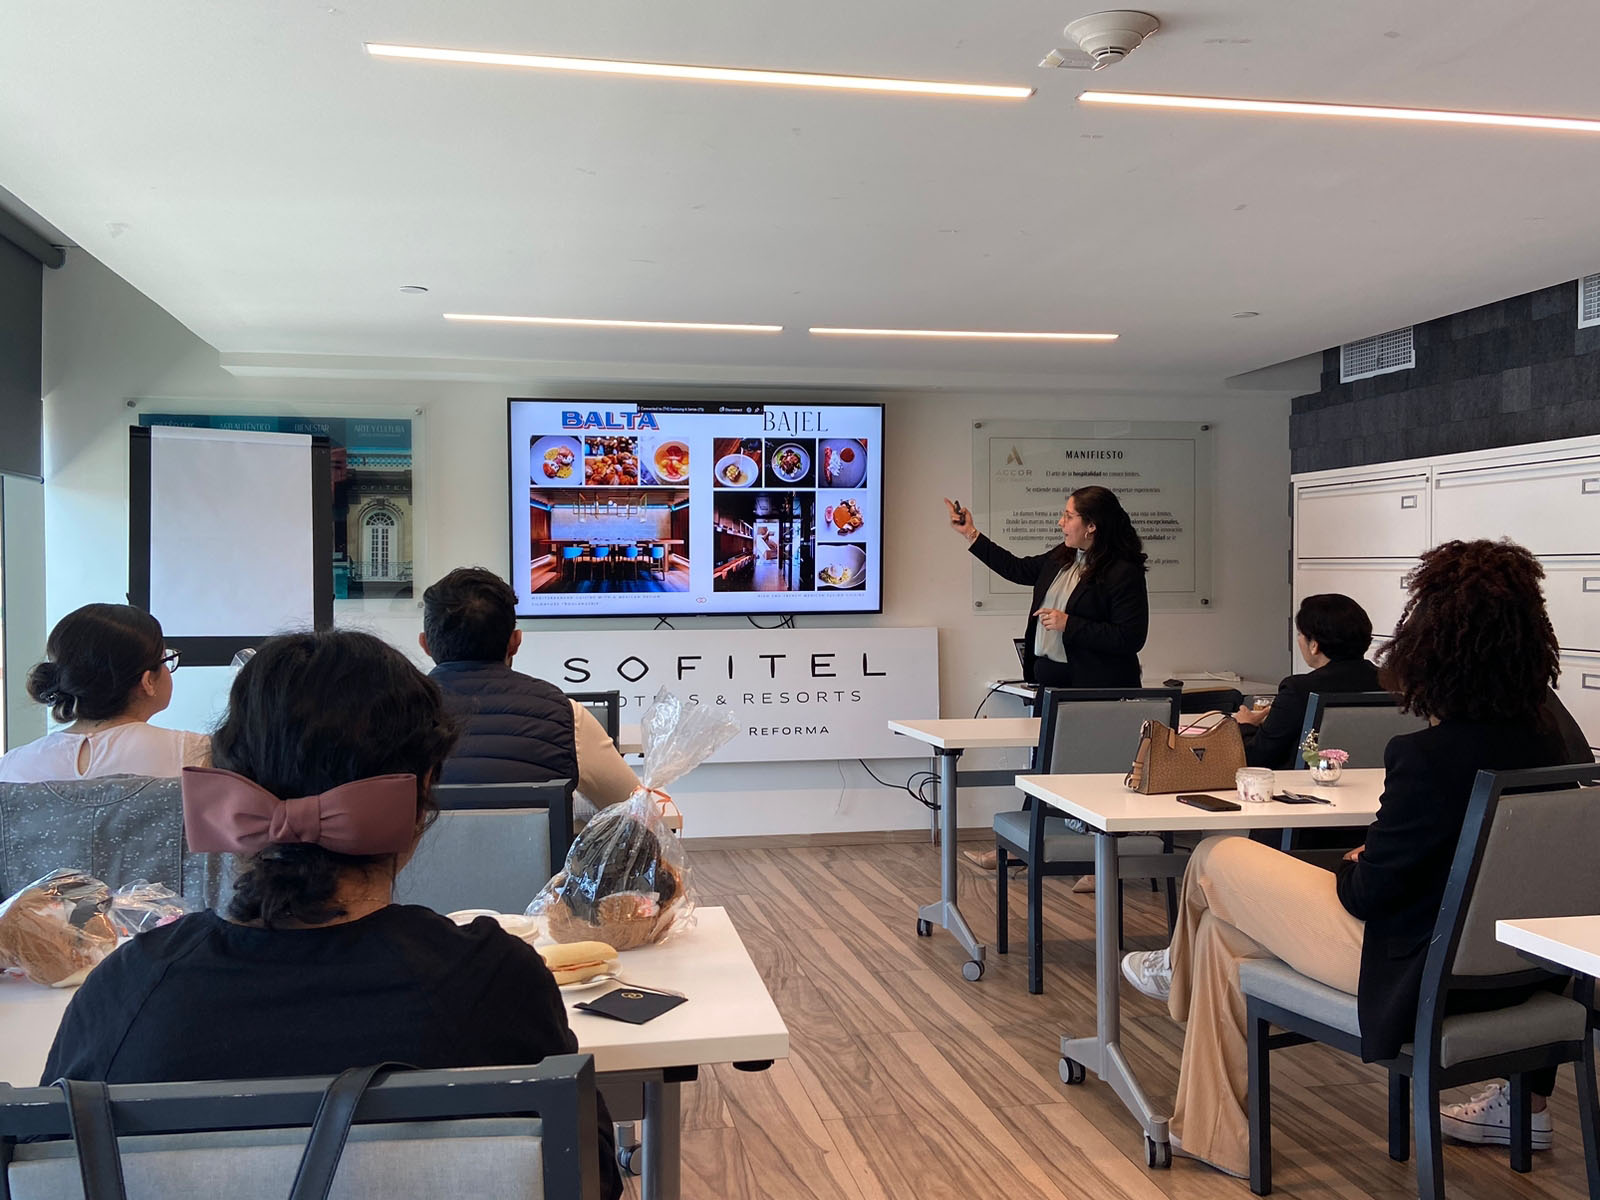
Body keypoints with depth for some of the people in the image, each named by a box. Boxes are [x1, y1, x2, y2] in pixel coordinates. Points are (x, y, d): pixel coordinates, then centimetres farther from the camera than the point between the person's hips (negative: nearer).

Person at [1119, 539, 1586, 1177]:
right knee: (1221, 927, 22)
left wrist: (1352, 864, 2)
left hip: (1410, 971, -8)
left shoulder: (1429, 755, -30)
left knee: (1214, 861, 9)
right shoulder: (1548, 740, -5)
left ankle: (1181, 969, 42)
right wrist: (1368, 863, 9)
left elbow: (1369, 891, -20)